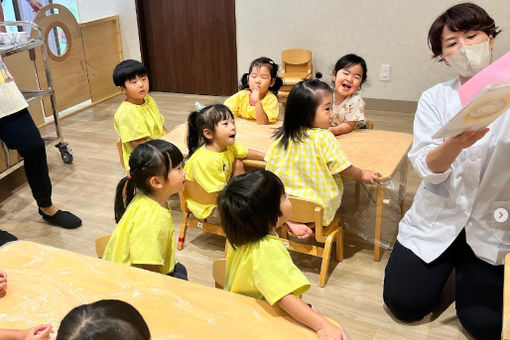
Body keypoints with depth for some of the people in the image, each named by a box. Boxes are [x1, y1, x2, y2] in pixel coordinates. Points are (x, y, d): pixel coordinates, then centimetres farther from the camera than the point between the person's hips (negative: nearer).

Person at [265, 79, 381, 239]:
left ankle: (290, 221, 4)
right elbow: (344, 170, -11)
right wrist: (363, 174, 8)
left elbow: (270, 168, 5)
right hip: (319, 211, -4)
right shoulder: (323, 138, -19)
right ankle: (309, 224, 2)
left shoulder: (282, 137, -6)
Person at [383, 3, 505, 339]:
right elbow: (428, 168, -13)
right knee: (404, 303, -1)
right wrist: (456, 143, -35)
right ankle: (447, 264, 28)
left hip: (494, 228, -1)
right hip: (437, 221, 1)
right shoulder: (435, 98, -2)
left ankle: (465, 269, 23)